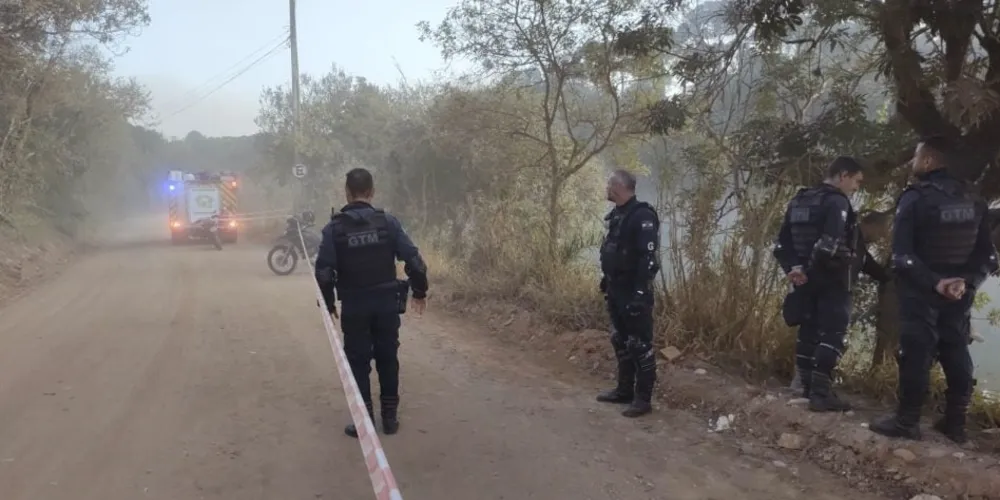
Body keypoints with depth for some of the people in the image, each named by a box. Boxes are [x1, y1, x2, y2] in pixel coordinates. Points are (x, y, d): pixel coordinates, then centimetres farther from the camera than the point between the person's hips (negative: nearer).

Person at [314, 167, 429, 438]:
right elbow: (414, 260, -7)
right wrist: (420, 291, 7)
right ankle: (390, 417, 20)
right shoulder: (388, 221, -4)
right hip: (386, 302, 1)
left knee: (358, 362, 8)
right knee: (388, 359, 13)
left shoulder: (334, 228, -6)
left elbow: (323, 272, -9)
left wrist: (328, 303, 5)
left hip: (353, 305, -1)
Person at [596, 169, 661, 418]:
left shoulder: (642, 216, -18)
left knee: (640, 344, -2)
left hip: (633, 291, -10)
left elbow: (647, 258, -23)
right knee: (620, 341, 17)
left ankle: (643, 398, 6)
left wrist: (640, 292, -26)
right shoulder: (617, 215, 11)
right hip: (617, 289, 10)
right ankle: (625, 390, 29)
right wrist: (606, 279, 20)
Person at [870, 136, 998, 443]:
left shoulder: (914, 198, -11)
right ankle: (955, 424, 18)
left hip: (921, 293, -6)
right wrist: (968, 281, -7)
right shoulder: (973, 199, 8)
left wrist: (934, 282, -18)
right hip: (958, 293, 6)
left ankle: (907, 422, 3)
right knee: (956, 355, 11)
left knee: (916, 354, -1)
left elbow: (903, 255, -19)